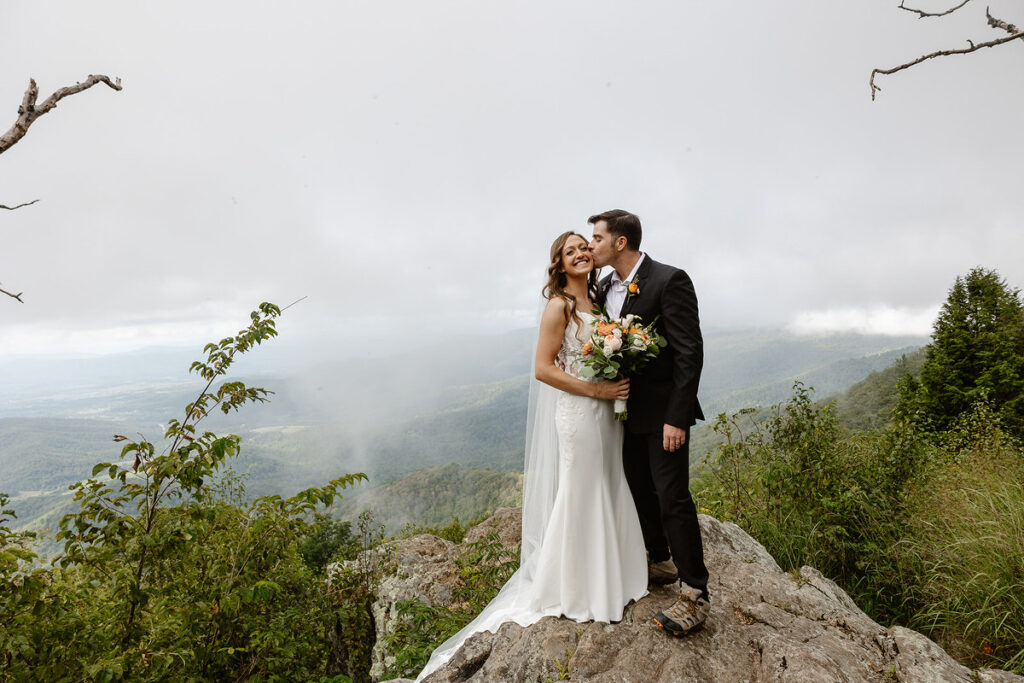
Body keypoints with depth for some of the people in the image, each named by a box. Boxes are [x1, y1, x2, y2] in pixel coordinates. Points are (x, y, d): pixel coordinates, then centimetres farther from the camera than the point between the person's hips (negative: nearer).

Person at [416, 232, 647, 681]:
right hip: (576, 413, -8)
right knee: (577, 499, 4)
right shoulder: (559, 306, -12)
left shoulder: (597, 302, 11)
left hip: (607, 412, 8)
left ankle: (606, 582, 37)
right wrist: (595, 389, -18)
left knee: (609, 495, 17)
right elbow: (543, 368, -17)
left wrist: (619, 385, 3)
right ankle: (571, 593, 24)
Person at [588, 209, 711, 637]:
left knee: (673, 498, -4)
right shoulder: (607, 287, 8)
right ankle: (660, 562, 39)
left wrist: (676, 417, -21)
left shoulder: (669, 281, -15)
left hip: (663, 412, -7)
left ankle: (695, 594, 10)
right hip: (628, 411, 8)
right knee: (640, 491, 18)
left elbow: (690, 352, -18)